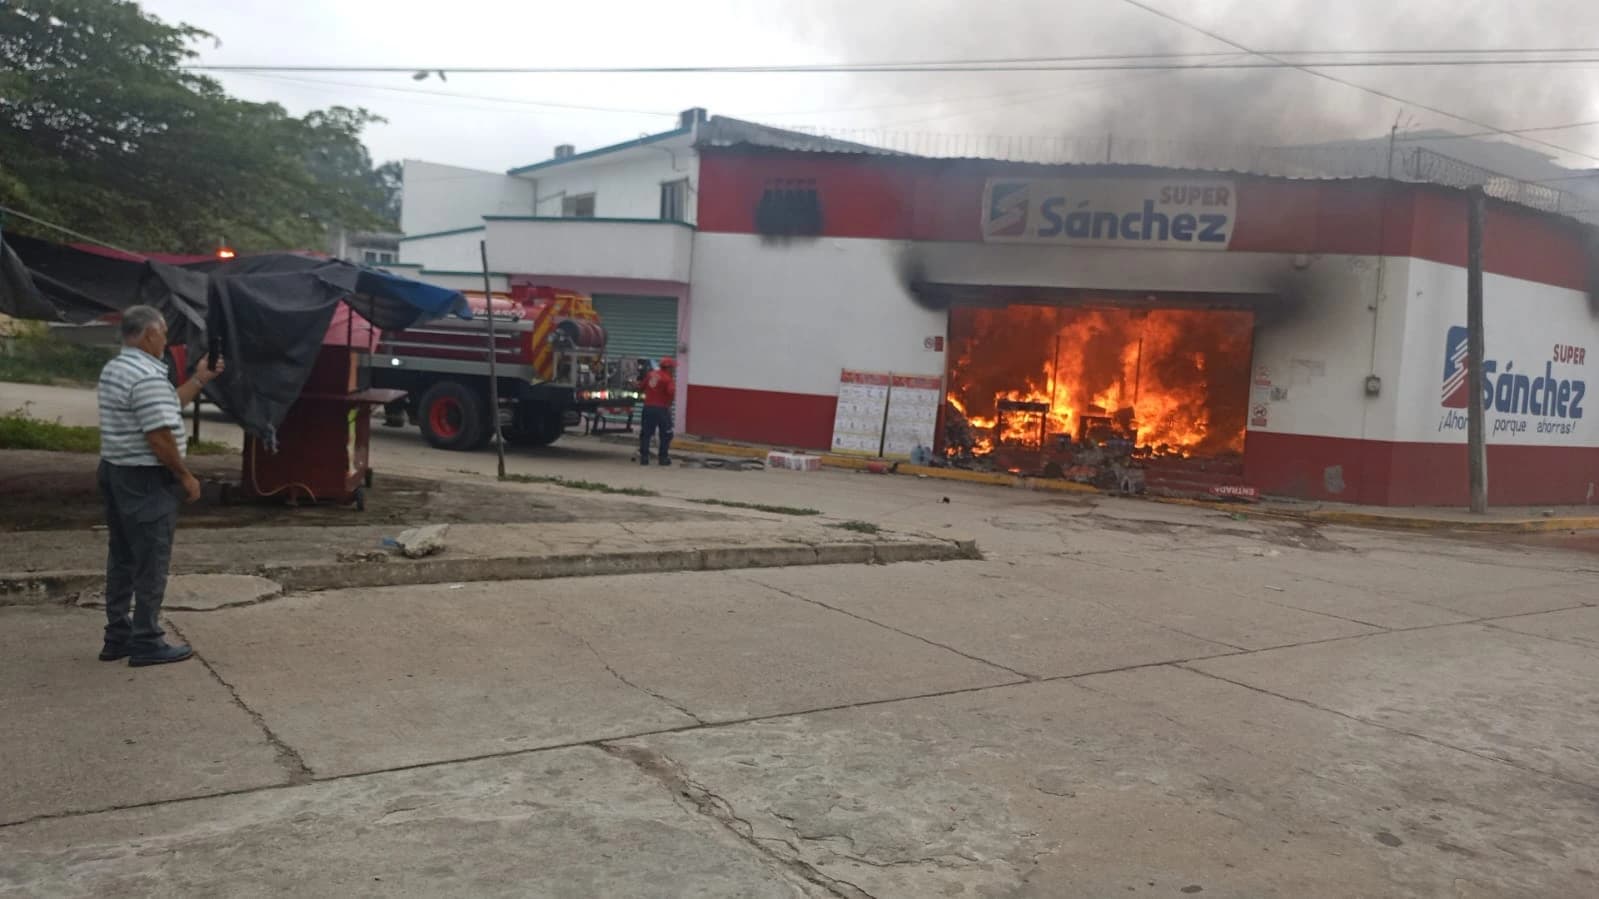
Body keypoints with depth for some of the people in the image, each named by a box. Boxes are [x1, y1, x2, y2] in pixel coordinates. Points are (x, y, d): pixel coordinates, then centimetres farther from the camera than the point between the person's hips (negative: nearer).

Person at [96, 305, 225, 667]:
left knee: (122, 558, 15)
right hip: (146, 480, -10)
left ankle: (118, 636, 22)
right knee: (151, 563, -2)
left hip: (115, 471, 10)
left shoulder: (114, 369, 12)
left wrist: (199, 380, 21)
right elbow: (160, 436, -24)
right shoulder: (148, 376, -20)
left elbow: (165, 409, 19)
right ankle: (146, 643, 4)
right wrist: (186, 476, -14)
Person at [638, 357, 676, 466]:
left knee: (645, 433, 10)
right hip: (662, 409, -5)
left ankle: (644, 457, 9)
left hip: (648, 407, 5)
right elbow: (671, 393, -23)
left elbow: (642, 387, 15)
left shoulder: (650, 374, 7)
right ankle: (664, 458, 7)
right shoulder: (668, 379, -12)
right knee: (666, 434, 8)